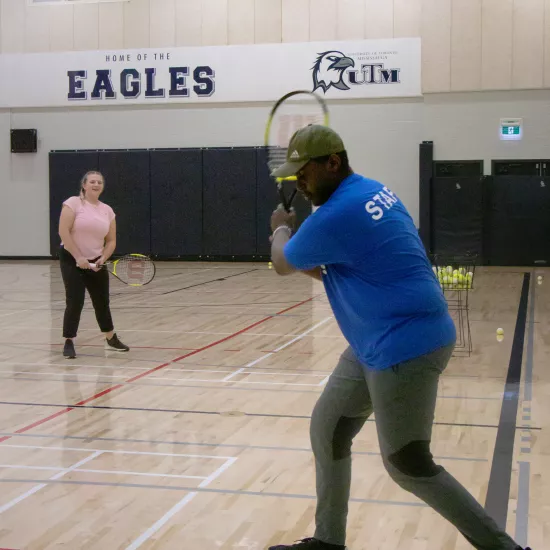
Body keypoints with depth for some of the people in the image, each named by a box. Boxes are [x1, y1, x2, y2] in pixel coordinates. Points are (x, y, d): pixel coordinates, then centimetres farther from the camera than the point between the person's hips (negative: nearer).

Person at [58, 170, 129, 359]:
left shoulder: (108, 211, 5)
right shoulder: (73, 203, -10)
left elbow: (111, 241, 8)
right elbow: (63, 232, -17)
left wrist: (103, 259, -9)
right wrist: (78, 257, -20)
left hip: (96, 263, 5)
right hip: (72, 260, -5)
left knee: (102, 302, 13)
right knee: (75, 301, -12)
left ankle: (111, 339, 29)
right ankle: (68, 343, 1)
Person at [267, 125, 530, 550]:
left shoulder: (333, 217, -21)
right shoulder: (374, 191, 10)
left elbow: (283, 264, -2)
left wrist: (281, 229, 17)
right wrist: (319, 270, 12)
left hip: (406, 346, -11)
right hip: (379, 346, 11)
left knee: (408, 467, -2)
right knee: (327, 430, 15)